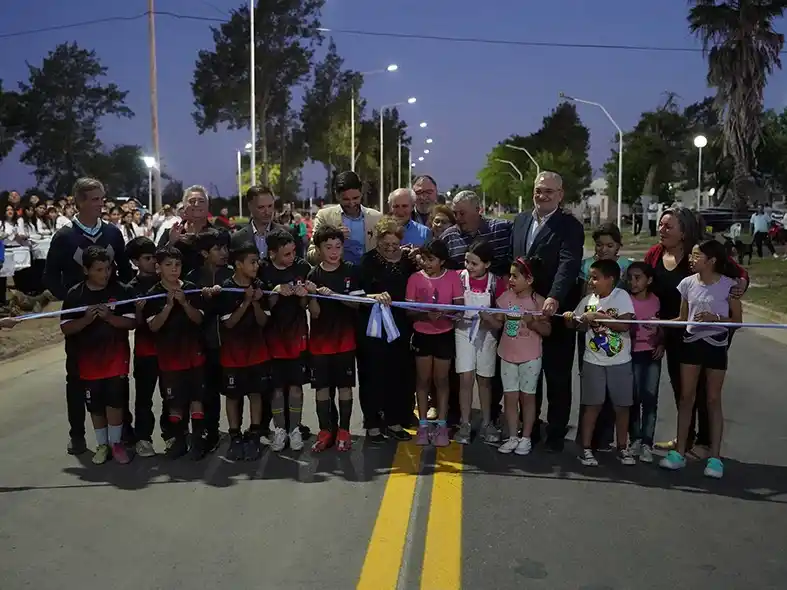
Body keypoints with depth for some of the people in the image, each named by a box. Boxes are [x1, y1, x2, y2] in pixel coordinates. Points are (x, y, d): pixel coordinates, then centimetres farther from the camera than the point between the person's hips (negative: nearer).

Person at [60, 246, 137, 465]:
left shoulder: (120, 291, -5)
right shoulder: (74, 294, -3)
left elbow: (132, 322, -7)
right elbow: (66, 328, -4)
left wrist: (109, 317, -22)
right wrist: (86, 319, -21)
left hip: (116, 358, -1)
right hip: (89, 361, 2)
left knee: (115, 401, -3)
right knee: (95, 405, 10)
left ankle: (116, 443, 12)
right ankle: (102, 445, 24)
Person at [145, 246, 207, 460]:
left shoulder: (191, 289, -1)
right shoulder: (154, 294, -4)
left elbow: (199, 319, -2)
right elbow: (153, 326, -9)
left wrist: (183, 302, -18)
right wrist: (169, 305, -21)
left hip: (193, 352, 0)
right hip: (169, 355, 0)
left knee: (196, 398, 1)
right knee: (174, 401, 7)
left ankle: (198, 440, 10)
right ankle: (179, 440, 20)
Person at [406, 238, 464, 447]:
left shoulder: (453, 277, -7)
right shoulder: (415, 278, -7)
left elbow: (459, 307, -8)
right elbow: (409, 310, -7)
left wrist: (443, 312, -26)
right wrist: (426, 314, -25)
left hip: (445, 334, -1)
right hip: (422, 334, 1)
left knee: (441, 380, 8)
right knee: (423, 380, 9)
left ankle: (441, 426, 18)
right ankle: (423, 425, 19)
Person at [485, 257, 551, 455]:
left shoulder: (538, 301, -11)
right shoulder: (506, 297, 0)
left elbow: (547, 330, -8)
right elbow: (498, 323, 4)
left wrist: (533, 322, -24)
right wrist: (487, 316, -15)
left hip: (530, 358, -4)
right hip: (507, 356, 4)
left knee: (527, 396, 8)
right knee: (510, 397, 7)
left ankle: (526, 438, 18)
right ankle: (512, 437, 17)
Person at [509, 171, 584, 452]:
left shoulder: (570, 226, -10)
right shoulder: (521, 220, 8)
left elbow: (569, 264, -25)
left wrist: (554, 298, -40)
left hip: (556, 312, -5)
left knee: (558, 377, 7)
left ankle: (556, 433, 19)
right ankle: (528, 429, 28)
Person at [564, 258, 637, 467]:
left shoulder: (621, 297, -9)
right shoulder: (588, 300, 2)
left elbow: (625, 325, -20)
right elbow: (581, 326, 11)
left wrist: (599, 316, -23)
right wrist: (570, 319, -10)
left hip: (620, 362, -2)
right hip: (593, 361, 2)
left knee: (622, 406, 8)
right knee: (592, 405, 4)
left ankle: (622, 448, 23)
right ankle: (586, 449, 11)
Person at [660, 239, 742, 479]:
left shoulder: (728, 285, -9)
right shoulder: (688, 283, 0)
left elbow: (737, 320, -4)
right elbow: (682, 318, 7)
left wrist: (716, 318, -21)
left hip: (716, 345, -3)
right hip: (691, 343, 3)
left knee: (713, 400, 4)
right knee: (686, 397, 7)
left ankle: (715, 456, 12)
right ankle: (679, 451, 14)